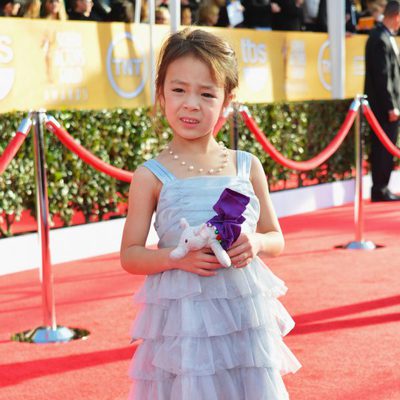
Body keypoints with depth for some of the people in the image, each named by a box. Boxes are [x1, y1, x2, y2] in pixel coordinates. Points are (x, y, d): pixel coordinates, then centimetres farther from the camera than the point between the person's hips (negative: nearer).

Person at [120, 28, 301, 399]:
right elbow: (130, 255, -1)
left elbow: (276, 239, 12)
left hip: (245, 315, 3)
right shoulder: (151, 176, -4)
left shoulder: (248, 167, 3)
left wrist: (256, 243, -10)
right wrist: (178, 257, -18)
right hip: (183, 319, -2)